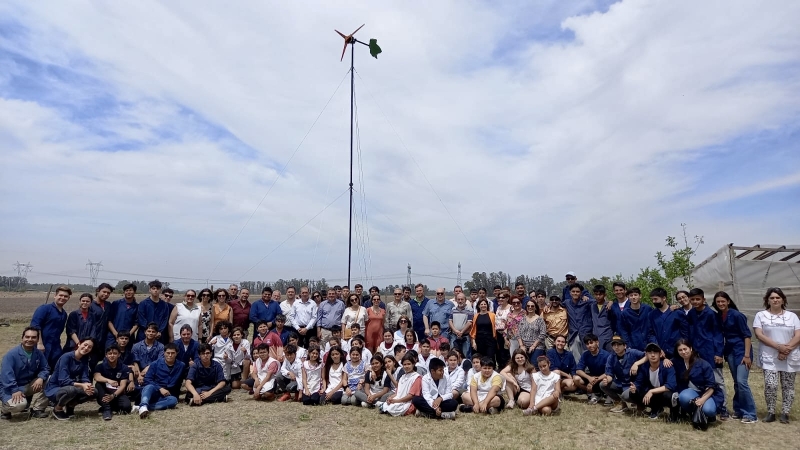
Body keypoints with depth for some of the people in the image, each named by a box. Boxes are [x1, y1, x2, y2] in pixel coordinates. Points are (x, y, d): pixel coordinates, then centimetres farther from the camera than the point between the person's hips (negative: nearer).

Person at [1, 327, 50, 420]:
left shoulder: (39, 353, -1)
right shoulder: (11, 354, -17)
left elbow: (45, 369, 0)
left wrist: (41, 378, -24)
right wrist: (15, 390, -33)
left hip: (29, 386, 6)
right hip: (10, 388, -6)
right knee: (19, 405, -33)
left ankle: (37, 409, -5)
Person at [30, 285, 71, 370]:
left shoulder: (64, 314, 16)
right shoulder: (44, 308, -6)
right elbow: (35, 325, -15)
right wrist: (39, 343, -20)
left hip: (56, 347, 7)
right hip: (43, 346, -7)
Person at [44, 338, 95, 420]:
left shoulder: (85, 359, -1)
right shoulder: (66, 357, -21)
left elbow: (85, 378, -8)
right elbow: (64, 380, -28)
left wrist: (88, 385, -31)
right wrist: (82, 385, -38)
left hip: (70, 387, 6)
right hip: (54, 389, -6)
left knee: (93, 392, -16)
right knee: (71, 390, -38)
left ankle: (70, 405, 9)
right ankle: (57, 409, -7)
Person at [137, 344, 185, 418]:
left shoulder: (181, 366, 5)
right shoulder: (156, 364, 1)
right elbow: (147, 380, -5)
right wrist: (160, 388, -17)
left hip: (167, 396, 1)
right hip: (153, 392, -1)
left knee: (173, 400, -35)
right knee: (149, 387, -35)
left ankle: (141, 407, -44)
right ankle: (143, 406, -64)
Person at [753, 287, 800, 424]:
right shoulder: (760, 315, 3)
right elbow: (759, 335, -7)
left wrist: (787, 348, -15)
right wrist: (778, 347, -16)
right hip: (770, 357, -2)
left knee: (788, 386, 5)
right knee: (770, 385, -11)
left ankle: (785, 413, 15)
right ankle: (770, 412, 3)